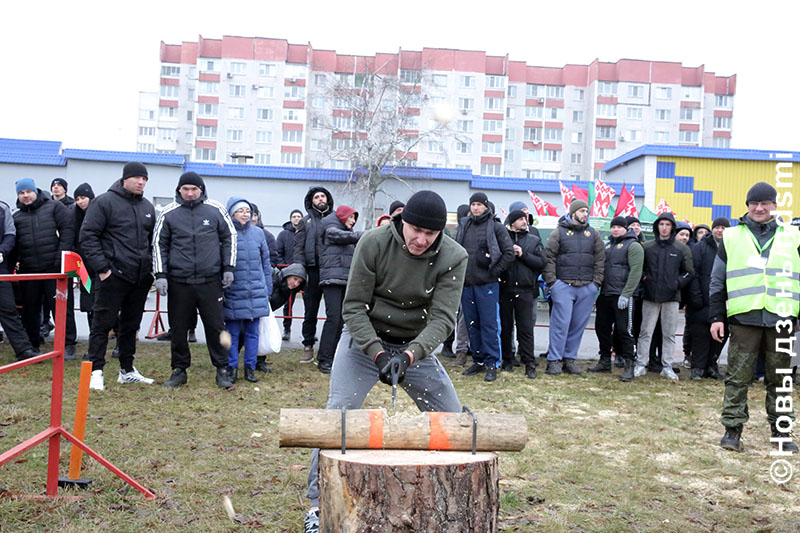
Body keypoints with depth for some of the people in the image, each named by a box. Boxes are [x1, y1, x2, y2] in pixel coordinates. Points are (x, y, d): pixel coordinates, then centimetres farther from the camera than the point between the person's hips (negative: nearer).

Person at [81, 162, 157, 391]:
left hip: (140, 278, 6)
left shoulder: (147, 207, 15)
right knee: (103, 323, -3)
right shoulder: (105, 202, -5)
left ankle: (127, 370, 23)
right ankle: (96, 371, 4)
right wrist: (101, 267, -14)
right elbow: (88, 236, -8)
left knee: (131, 325, 13)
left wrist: (150, 267, 13)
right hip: (113, 277, -6)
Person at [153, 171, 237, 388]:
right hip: (179, 282, 1)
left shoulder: (215, 210, 3)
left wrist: (228, 268, 6)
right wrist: (160, 275, 0)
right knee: (178, 329, 7)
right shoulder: (169, 213, 3)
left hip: (210, 281, 0)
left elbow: (229, 237, 12)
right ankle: (179, 370, 22)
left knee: (216, 326, 4)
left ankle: (222, 369, 16)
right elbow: (159, 244, 8)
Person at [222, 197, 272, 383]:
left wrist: (267, 290, 13)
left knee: (252, 332, 8)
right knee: (232, 332, 4)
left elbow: (266, 262, 13)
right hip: (233, 293, -3)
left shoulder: (258, 233, 7)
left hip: (256, 292, 3)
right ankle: (232, 368, 15)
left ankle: (250, 368, 18)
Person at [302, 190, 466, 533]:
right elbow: (354, 307, -16)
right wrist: (378, 353, -28)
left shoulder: (454, 258, -16)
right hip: (364, 340, -2)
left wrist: (408, 355, -38)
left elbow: (442, 317, -22)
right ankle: (318, 502, 0)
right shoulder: (373, 243, -19)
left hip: (416, 347, 2)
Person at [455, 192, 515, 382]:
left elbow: (509, 253, -5)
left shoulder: (496, 227, -2)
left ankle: (492, 364, 1)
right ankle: (478, 361, 19)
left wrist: (494, 272, -7)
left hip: (487, 284, -5)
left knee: (489, 325, -5)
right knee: (472, 325, 10)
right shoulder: (464, 226, 12)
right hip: (466, 284, 5)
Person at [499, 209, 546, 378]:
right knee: (505, 327, 8)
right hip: (504, 289, 0)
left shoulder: (534, 240, 11)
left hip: (525, 290, 0)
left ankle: (529, 364, -1)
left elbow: (542, 262, 2)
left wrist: (523, 254, -9)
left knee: (526, 329, -3)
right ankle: (507, 360, 20)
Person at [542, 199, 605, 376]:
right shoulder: (559, 232, 3)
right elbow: (549, 257, -1)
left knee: (579, 325, 7)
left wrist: (596, 282, 4)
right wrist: (551, 281, -8)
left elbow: (600, 259, 13)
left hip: (587, 288, 4)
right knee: (561, 323, -6)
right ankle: (554, 361, 1)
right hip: (563, 286, -4)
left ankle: (569, 359, 16)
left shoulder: (593, 234, 13)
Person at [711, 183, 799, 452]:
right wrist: (716, 317, 4)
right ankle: (733, 428, 9)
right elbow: (717, 282, 10)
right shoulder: (731, 237, 9)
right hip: (743, 318, -1)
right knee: (738, 377, 1)